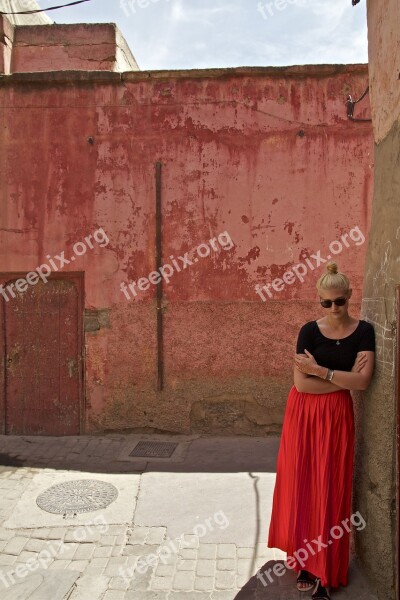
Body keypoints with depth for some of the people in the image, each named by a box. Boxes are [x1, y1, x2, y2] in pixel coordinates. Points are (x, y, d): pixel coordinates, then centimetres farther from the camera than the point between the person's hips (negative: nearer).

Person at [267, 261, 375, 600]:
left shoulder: (363, 331, -4)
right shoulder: (310, 331, -6)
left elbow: (363, 381, -14)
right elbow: (302, 383, -13)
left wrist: (321, 371, -17)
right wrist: (344, 379, -13)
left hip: (337, 416, 0)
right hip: (304, 414, 0)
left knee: (330, 490, 5)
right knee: (301, 486, 5)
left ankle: (324, 570, 16)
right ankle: (305, 560, 21)